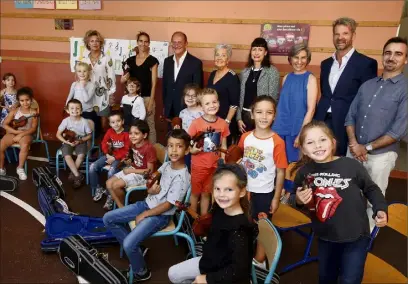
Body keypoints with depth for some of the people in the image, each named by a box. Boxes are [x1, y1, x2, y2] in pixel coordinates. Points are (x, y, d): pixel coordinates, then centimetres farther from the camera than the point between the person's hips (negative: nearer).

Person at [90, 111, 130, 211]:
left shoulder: (126, 134, -15)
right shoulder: (109, 131, 2)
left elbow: (126, 151, -14)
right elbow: (104, 143, 5)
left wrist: (114, 158, -19)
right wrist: (107, 155, -11)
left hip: (120, 157, -6)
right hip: (109, 155, 6)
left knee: (111, 172, -32)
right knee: (92, 167, -10)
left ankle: (110, 196, -14)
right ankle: (98, 189, 9)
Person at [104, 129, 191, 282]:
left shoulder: (182, 178, -23)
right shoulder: (166, 165, 0)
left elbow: (168, 205, -20)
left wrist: (143, 215, -12)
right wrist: (151, 189, -12)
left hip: (161, 215, -8)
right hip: (147, 203, 8)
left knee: (129, 244, -22)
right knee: (108, 218, 6)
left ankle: (141, 273, 7)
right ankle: (134, 248, 17)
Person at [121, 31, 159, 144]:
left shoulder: (152, 60, -3)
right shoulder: (130, 60, 10)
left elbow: (154, 83, -6)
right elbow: (125, 79, 19)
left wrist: (151, 102, -11)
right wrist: (123, 79, -6)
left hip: (146, 97, -4)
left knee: (149, 126, 1)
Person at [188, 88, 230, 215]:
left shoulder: (223, 124, -4)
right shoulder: (196, 123, -13)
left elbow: (223, 146, 4)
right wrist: (192, 150, -28)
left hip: (214, 166, 3)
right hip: (198, 165, -2)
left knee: (206, 193, 18)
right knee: (195, 193, 13)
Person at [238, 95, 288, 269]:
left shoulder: (277, 142, -18)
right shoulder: (245, 137, -6)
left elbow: (281, 172, -12)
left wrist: (276, 198, -9)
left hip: (264, 193, -4)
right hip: (244, 188, 4)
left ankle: (259, 261, 34)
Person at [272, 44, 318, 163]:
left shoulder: (310, 79, -5)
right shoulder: (286, 78, 9)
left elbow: (311, 109, -11)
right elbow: (281, 105, 12)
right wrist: (275, 126, 5)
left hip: (298, 130, -4)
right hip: (280, 129, 4)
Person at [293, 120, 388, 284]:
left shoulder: (351, 165, -20)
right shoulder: (303, 172, -10)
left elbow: (371, 189, -2)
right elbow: (298, 200, 8)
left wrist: (380, 209, -15)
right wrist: (299, 200, -14)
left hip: (355, 236, -3)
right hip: (325, 236, 3)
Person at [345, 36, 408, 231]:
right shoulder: (367, 85, 7)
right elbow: (350, 116, 6)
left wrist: (368, 147, -11)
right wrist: (353, 144, -8)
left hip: (381, 155, -4)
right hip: (353, 151, 4)